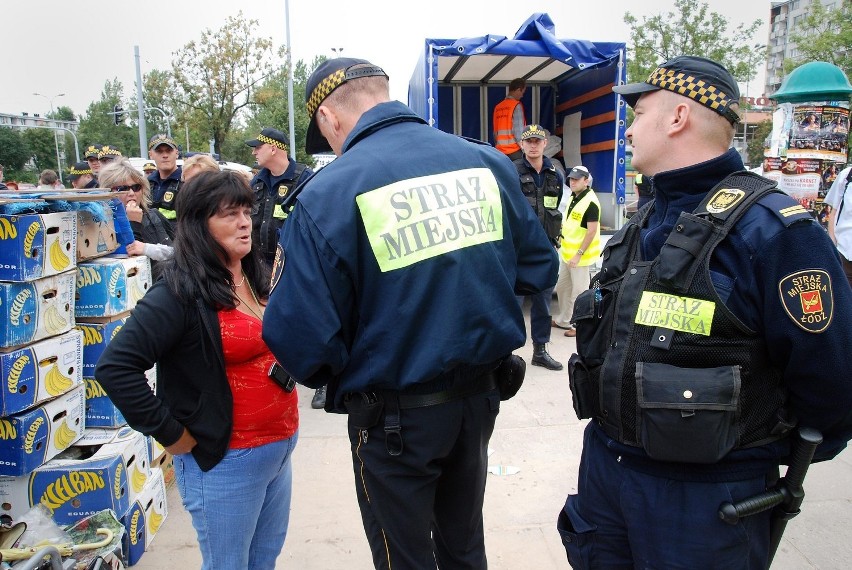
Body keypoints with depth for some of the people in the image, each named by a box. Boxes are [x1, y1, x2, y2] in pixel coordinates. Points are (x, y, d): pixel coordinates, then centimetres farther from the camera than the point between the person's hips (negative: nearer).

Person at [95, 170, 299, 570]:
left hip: (280, 447, 7)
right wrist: (171, 434, -19)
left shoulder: (257, 278, 5)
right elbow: (115, 367, -24)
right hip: (225, 460, -7)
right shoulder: (181, 292, -18)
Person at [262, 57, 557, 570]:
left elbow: (300, 339, -22)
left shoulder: (329, 192, -19)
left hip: (395, 415, -5)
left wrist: (335, 379, 0)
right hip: (480, 396, 5)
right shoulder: (488, 162, -4)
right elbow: (539, 269, 3)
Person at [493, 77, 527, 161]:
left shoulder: (498, 107, 13)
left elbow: (495, 132, 13)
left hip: (500, 151, 6)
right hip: (515, 151, -6)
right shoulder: (516, 105, -5)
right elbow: (518, 131, -12)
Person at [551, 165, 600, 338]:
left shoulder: (590, 202, -18)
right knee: (562, 287, 19)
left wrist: (579, 254, -23)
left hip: (580, 255, -10)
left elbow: (592, 231, -21)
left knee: (579, 292, -1)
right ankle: (564, 320, 34)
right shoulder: (573, 197, 10)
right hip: (566, 252, 10)